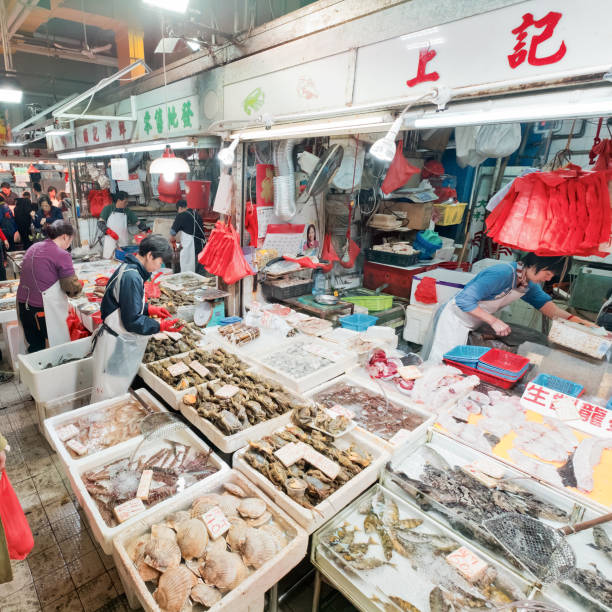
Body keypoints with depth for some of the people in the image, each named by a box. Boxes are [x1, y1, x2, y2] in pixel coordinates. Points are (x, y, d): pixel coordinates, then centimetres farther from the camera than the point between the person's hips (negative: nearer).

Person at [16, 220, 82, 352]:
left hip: (23, 306, 7)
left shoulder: (33, 248, 9)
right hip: (43, 310, -7)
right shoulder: (62, 255, -14)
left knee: (34, 348, 16)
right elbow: (72, 288, -13)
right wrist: (77, 289, 7)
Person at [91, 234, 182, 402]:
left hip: (121, 342, 10)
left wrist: (149, 309, 8)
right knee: (109, 397, 5)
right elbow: (132, 322, -23)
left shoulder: (129, 269, 5)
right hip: (115, 346, -10)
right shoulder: (131, 277, -25)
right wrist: (161, 326, -14)